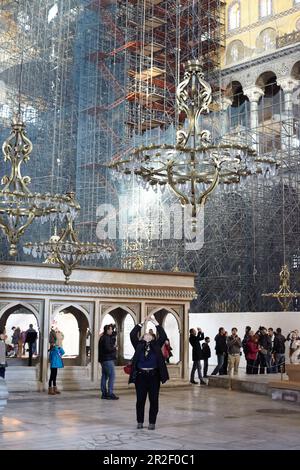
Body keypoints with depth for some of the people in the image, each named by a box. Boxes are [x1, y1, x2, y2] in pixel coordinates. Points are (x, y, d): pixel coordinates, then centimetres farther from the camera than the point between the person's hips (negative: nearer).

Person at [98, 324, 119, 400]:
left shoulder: (103, 337, 15)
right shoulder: (106, 338, -15)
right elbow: (107, 349, -23)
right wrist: (114, 348, -7)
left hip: (104, 359, 10)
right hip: (108, 359, -10)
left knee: (104, 376, 11)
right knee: (112, 375, -9)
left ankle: (104, 393, 14)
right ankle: (110, 393, -11)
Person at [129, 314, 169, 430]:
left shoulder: (156, 345, 8)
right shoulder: (138, 345, 8)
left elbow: (163, 336, -5)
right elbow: (132, 335, -4)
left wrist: (155, 322, -7)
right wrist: (143, 323, -6)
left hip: (154, 376, 0)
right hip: (141, 375, 0)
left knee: (154, 400, 3)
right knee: (140, 400, 5)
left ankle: (152, 422, 13)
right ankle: (140, 422, 16)